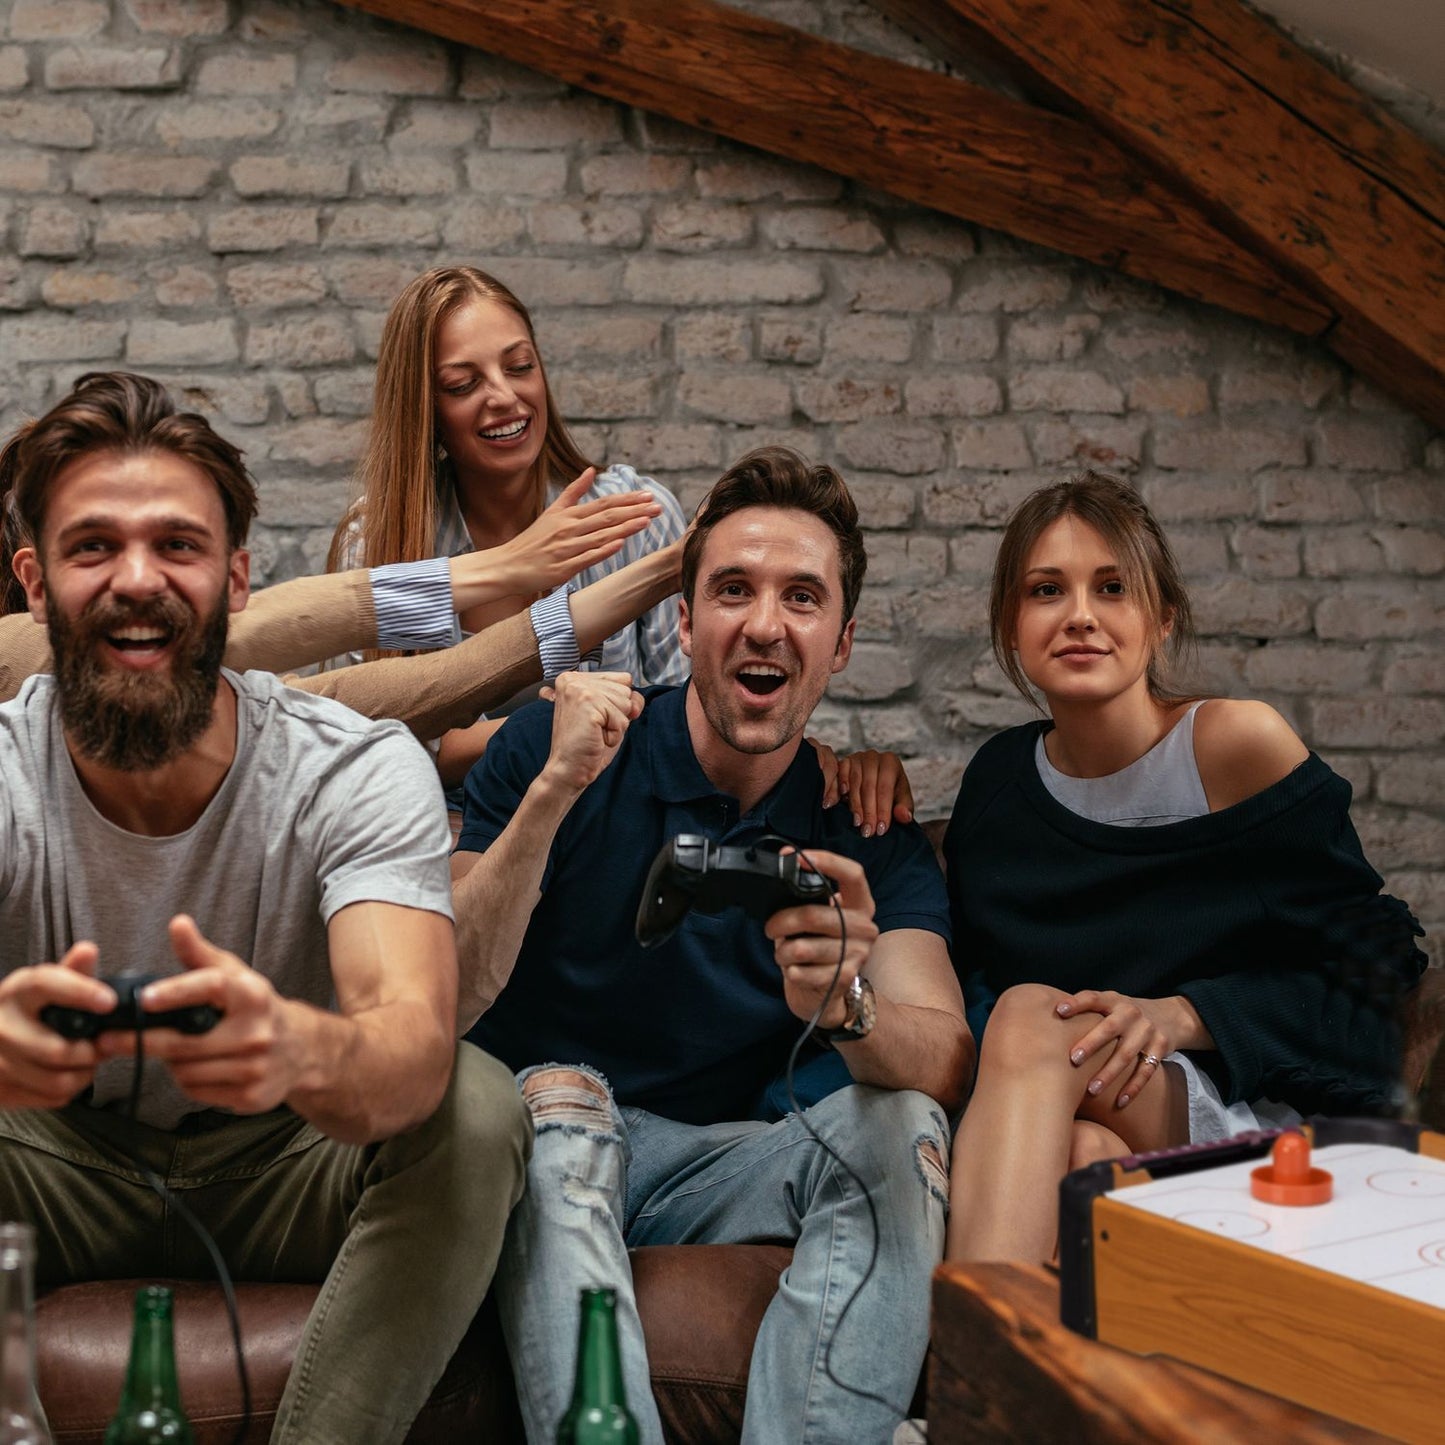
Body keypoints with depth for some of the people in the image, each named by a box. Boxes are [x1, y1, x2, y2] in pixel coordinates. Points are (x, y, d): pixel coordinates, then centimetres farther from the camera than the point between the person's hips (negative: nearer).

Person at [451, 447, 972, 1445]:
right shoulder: (547, 752, -5)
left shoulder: (867, 833, 1)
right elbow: (451, 997, -17)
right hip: (537, 1151, -2)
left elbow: (948, 1066, -15)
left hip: (711, 1169, 2)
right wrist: (556, 790, -29)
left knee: (903, 1126, -24)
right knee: (561, 1099, -34)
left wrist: (846, 1007, -39)